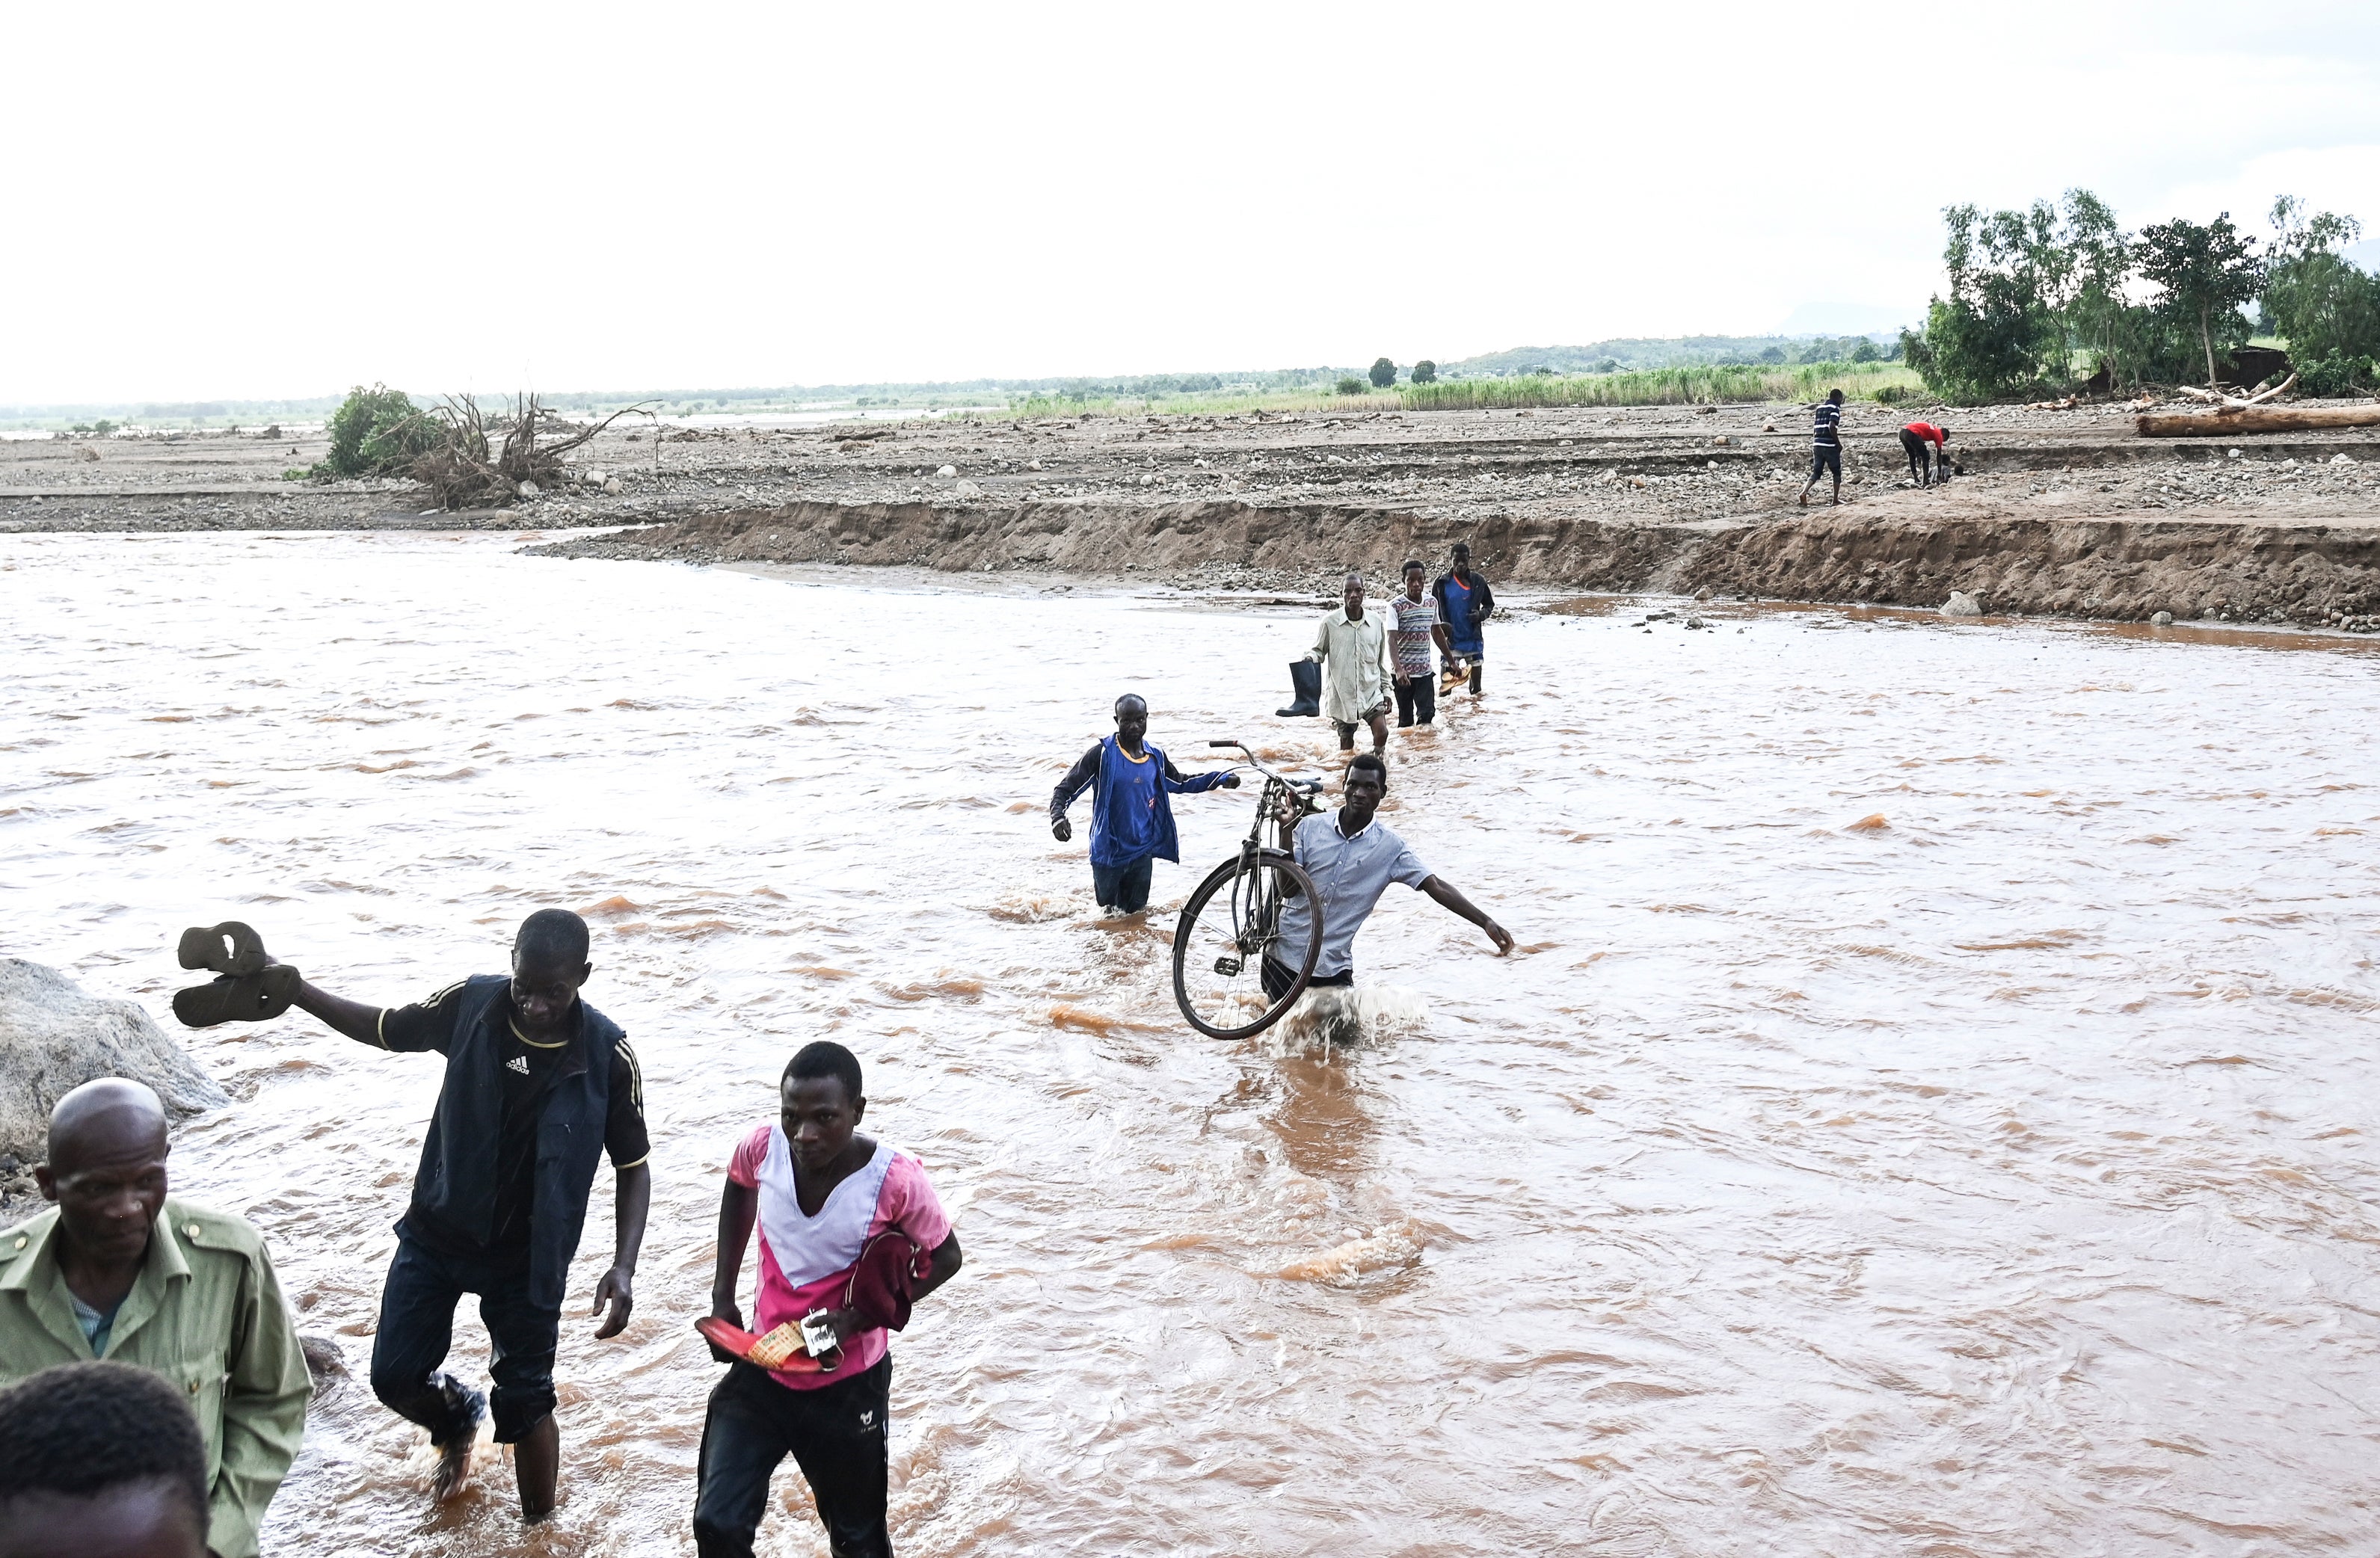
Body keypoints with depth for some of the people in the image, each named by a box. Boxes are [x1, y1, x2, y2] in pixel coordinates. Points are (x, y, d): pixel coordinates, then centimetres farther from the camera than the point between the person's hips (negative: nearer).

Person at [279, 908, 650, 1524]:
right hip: (436, 1230, 3)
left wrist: (624, 1267, -22)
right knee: (395, 1375, 9)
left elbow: (633, 1166, -11)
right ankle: (457, 1418, 44)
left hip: (528, 1254, -3)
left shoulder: (608, 1056, -22)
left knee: (524, 1401, 6)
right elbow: (383, 1028, 3)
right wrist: (291, 988, -9)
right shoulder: (470, 1003, -16)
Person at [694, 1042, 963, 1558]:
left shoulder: (896, 1181, -27)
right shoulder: (763, 1149, -17)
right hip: (760, 1371, 3)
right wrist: (723, 1296, 6)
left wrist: (855, 1318, -22)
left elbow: (945, 1258, -11)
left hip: (848, 1385, -2)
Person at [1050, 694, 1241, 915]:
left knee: (1136, 914, 11)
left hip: (1142, 853, 4)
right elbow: (1065, 789, -12)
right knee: (1110, 915, 6)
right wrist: (1058, 818, -31)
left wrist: (1221, 780, 13)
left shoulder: (1155, 757, 4)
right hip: (1109, 853, -4)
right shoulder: (1103, 754, -12)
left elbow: (1180, 783, 22)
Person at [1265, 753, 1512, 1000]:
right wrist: (1286, 830, -17)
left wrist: (1486, 923, -21)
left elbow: (1437, 887, -11)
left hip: (1333, 967, -1)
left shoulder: (1390, 848, -5)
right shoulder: (1311, 827, -3)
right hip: (1284, 954, 1)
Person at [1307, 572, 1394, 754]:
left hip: (1371, 692, 1)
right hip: (1342, 694, -1)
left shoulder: (1376, 622, 4)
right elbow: (1319, 650, 6)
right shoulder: (1330, 622, -5)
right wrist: (1310, 657, -17)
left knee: (1381, 733, -17)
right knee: (1346, 743, 6)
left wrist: (1386, 690, 13)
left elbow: (1381, 661, 12)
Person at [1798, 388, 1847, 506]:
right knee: (1837, 472, 9)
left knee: (1816, 472, 8)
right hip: (1830, 445, -6)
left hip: (1817, 444, 6)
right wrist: (1838, 443, -11)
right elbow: (1832, 427, -19)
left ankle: (1804, 492, -15)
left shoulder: (1819, 408, 15)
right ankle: (1836, 499, 12)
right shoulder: (1835, 408, -8)